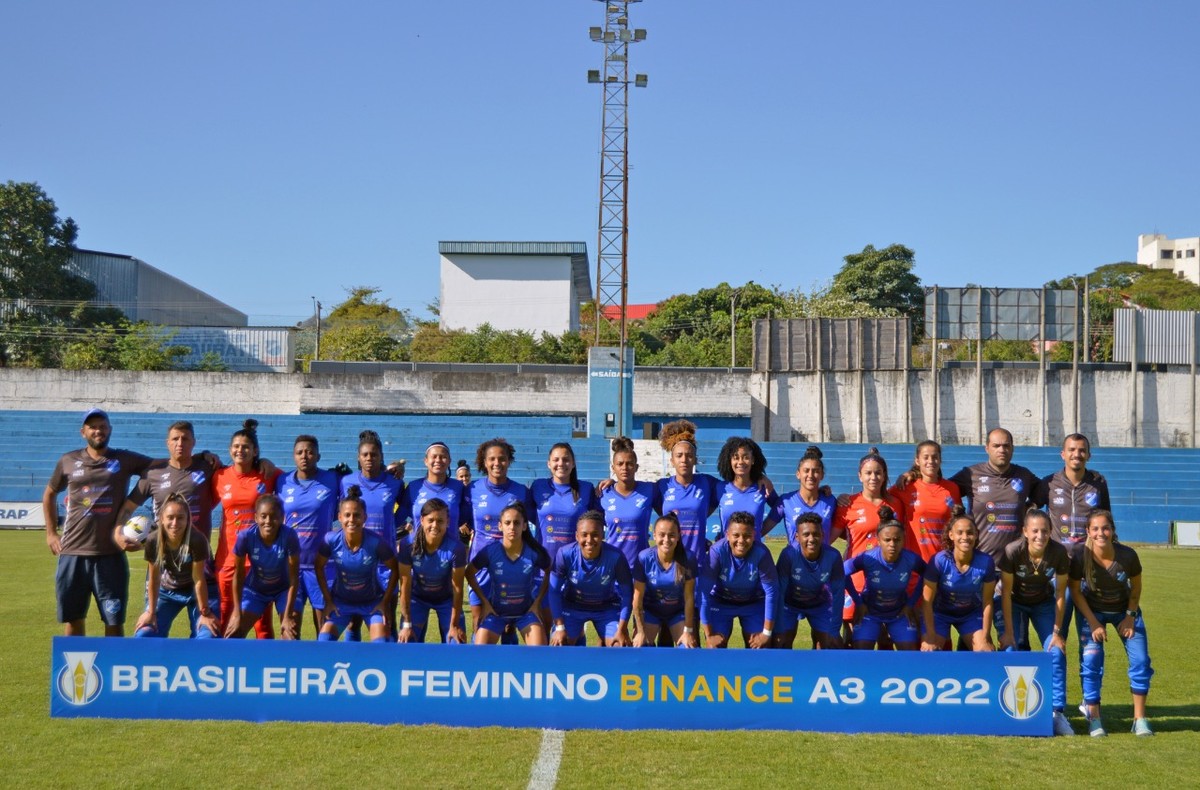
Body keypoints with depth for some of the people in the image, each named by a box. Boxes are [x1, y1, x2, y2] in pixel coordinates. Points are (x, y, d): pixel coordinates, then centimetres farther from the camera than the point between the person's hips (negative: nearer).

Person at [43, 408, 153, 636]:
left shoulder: (126, 460, 2)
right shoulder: (68, 461, 8)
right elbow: (49, 494, 22)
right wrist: (51, 532, 15)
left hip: (111, 555, -2)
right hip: (72, 553, 2)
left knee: (114, 620, 1)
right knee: (72, 618, 9)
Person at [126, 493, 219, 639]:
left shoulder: (197, 540, -31)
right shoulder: (153, 540, -23)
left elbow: (199, 579, -22)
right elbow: (154, 578, -12)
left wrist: (205, 613, -16)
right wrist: (151, 612, -6)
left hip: (195, 591, -3)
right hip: (166, 590, 3)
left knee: (207, 637, -17)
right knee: (144, 635, -8)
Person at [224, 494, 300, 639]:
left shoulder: (289, 536, -32)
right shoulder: (246, 536, -30)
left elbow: (294, 578, -23)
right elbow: (239, 574, -15)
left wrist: (288, 616, -23)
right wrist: (237, 613, -12)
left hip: (283, 589, -1)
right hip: (254, 589, 1)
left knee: (291, 636, -14)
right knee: (232, 634, -7)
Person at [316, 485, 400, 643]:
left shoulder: (376, 542, -27)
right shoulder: (331, 540, -22)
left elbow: (395, 570, -11)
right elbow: (319, 568, -3)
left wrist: (385, 602, -10)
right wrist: (328, 600, -3)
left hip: (372, 601, -1)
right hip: (341, 601, 2)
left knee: (381, 643, -14)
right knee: (324, 639, -12)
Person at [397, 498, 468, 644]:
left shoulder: (456, 547, -31)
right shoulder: (408, 544, -29)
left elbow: (457, 588, -22)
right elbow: (405, 585, -21)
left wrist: (454, 625, -17)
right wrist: (407, 623, -18)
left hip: (446, 599, 0)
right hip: (417, 598, 0)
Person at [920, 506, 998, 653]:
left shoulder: (985, 562, -24)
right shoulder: (939, 561, -29)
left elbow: (987, 602, -13)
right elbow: (927, 601, -21)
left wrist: (985, 637, -11)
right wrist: (931, 636, -20)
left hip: (971, 614, 2)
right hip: (940, 613, -2)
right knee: (929, 652, -17)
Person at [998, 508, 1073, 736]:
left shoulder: (1059, 553, -26)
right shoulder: (1012, 551, -30)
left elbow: (1060, 595, -14)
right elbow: (1006, 593, -20)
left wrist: (1057, 632, -12)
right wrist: (1008, 631, -18)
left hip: (1044, 604, 2)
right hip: (1015, 603, -2)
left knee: (1056, 652, -11)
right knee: (1009, 651, -15)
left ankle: (1057, 711, -2)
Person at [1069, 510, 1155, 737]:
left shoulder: (1128, 556, -26)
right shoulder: (1080, 555, -27)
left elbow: (1136, 586, -5)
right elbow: (1075, 591, -12)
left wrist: (1130, 616, -8)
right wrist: (1093, 623, -14)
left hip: (1124, 609, 1)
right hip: (1092, 610, -1)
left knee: (1140, 661, -7)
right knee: (1090, 661, -13)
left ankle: (1139, 718, 7)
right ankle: (1093, 718, -1)